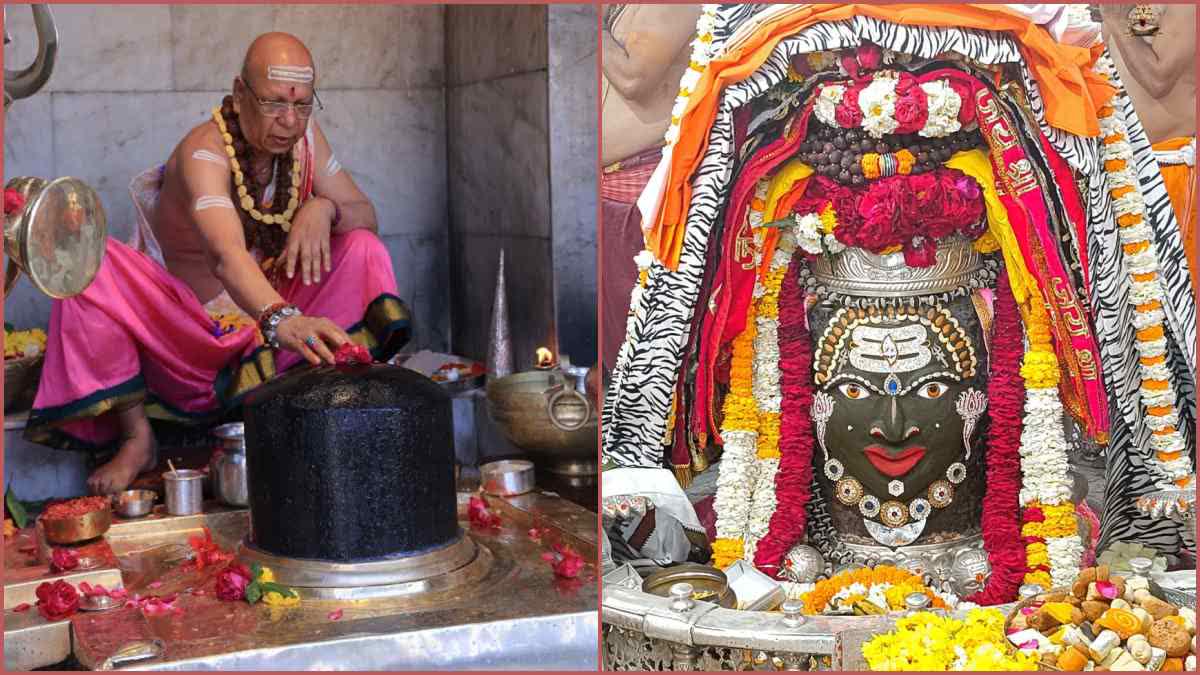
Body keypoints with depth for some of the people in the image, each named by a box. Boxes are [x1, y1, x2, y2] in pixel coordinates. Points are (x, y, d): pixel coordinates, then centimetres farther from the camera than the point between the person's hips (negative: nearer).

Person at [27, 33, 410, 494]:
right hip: (189, 342, -4)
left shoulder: (304, 136, -4)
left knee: (364, 248, -12)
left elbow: (366, 215, 1)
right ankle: (137, 438, -16)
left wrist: (325, 207, -23)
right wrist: (281, 319, -61)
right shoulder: (204, 153, -23)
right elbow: (227, 257, -42)